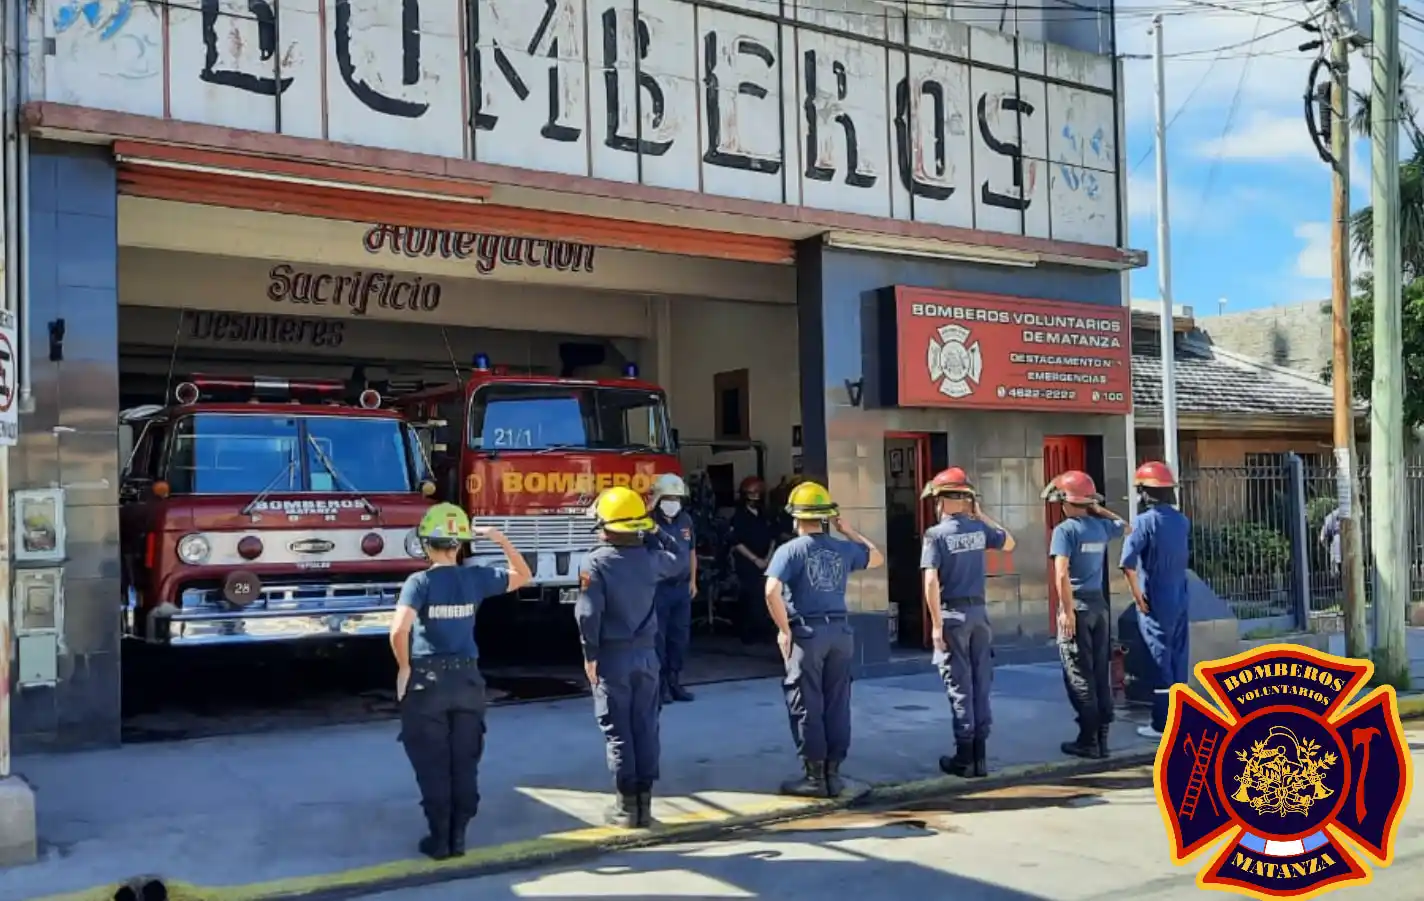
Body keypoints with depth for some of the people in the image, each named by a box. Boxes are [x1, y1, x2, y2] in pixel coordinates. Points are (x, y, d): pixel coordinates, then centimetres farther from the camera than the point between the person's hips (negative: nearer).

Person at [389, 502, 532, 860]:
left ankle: (439, 839, 12)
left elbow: (399, 631, -23)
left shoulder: (420, 582, -12)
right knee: (465, 765, 11)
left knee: (433, 766, 7)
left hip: (427, 681, -3)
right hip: (467, 680, 3)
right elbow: (523, 576, 15)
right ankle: (458, 837, 17)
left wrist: (404, 667, -8)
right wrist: (501, 540, 11)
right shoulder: (475, 577, -2)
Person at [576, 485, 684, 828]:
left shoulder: (596, 562, -14)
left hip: (612, 656, -4)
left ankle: (627, 805, 6)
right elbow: (680, 566, 22)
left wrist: (590, 654, -8)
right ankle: (644, 801, 13)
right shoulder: (651, 557, 0)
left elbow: (588, 613, -18)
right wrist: (650, 540, 28)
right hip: (646, 653, 4)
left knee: (618, 732, 3)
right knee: (646, 728, 9)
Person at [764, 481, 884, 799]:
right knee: (837, 704, 10)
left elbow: (772, 592, -19)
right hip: (840, 631, 5)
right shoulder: (843, 549, 7)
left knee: (807, 706, 3)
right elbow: (877, 557, 27)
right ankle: (833, 773, 15)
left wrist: (784, 629, -8)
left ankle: (815, 776, 7)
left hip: (807, 632, -4)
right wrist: (848, 530, 25)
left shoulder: (790, 550, -7)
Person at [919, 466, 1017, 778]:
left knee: (959, 685, 1)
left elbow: (931, 582, -17)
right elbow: (1009, 543, 25)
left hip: (953, 613, -4)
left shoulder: (936, 534, -10)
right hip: (978, 611, 4)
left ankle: (965, 757, 5)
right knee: (981, 683, 9)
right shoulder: (979, 529, 4)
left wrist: (936, 623, -13)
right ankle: (980, 755, 13)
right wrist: (981, 515, 22)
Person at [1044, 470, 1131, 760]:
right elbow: (1126, 526, 31)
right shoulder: (1101, 526, 7)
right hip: (1099, 604, 6)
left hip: (1077, 606, -6)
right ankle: (1102, 738, 14)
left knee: (1079, 675, -1)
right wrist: (1099, 509, 27)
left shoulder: (1065, 530, -11)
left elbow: (1062, 574, -20)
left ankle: (1088, 739, 1)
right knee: (1101, 673, 9)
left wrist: (1067, 611, -16)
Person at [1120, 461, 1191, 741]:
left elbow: (1128, 562, -22)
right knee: (1178, 659, 12)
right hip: (1180, 598, 6)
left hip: (1155, 601, -6)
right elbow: (1180, 556, 14)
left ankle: (1163, 725, 2)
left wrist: (1137, 595, -15)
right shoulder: (1182, 521, 7)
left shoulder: (1145, 521, -14)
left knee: (1160, 661, -2)